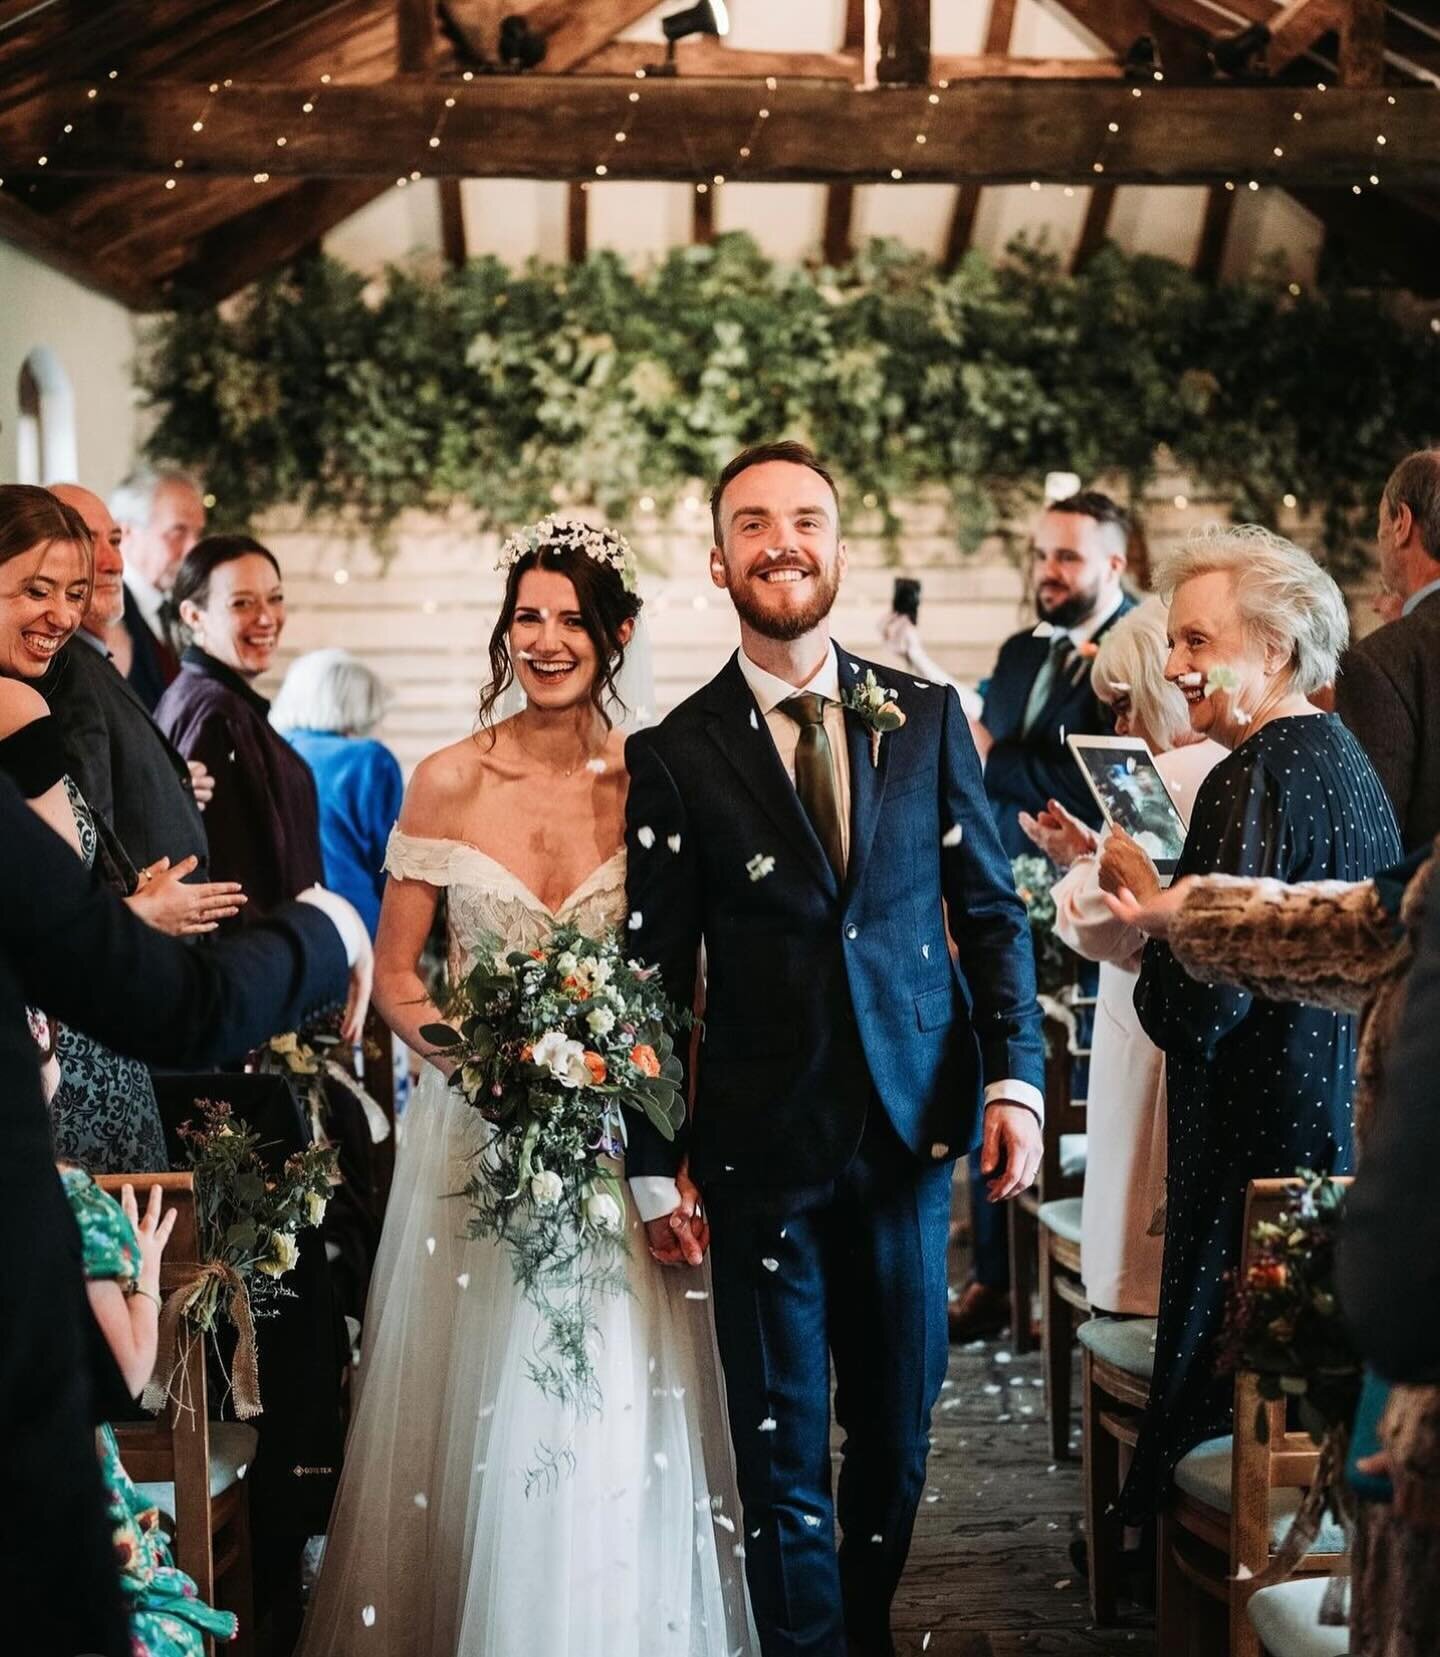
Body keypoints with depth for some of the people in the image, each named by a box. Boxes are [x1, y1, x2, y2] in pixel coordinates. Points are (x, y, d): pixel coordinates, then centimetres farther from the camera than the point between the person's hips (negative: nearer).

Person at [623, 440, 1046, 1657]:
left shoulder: (927, 719, 3)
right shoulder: (675, 754, -3)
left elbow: (993, 908, 6)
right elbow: (657, 973, -1)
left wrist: (1016, 1076, -6)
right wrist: (653, 1167, -2)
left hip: (913, 1129, 2)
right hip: (764, 1143, -2)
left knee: (898, 1430, 14)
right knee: (782, 1451, 5)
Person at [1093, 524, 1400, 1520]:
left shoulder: (1255, 780, -18)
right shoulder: (1351, 765, 11)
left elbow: (1199, 1013, -23)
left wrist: (1145, 892, -8)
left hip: (1260, 1157, -10)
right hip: (1346, 1149, 10)